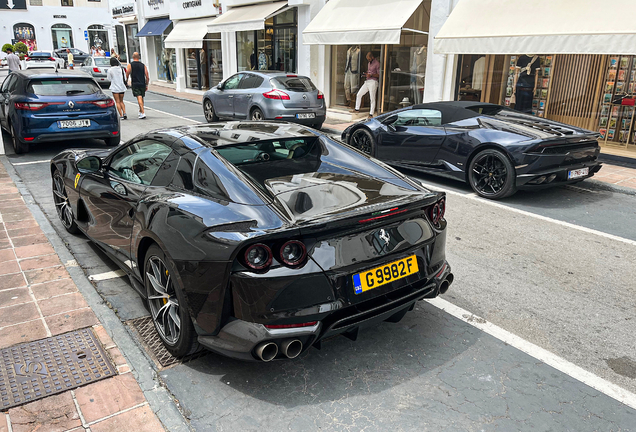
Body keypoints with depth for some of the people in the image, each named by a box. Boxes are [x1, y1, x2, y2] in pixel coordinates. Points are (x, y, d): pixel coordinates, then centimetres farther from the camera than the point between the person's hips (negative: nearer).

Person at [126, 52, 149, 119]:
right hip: (142, 84, 3)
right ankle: (140, 111, 31)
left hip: (135, 84, -3)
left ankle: (143, 113, -22)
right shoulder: (143, 65, 6)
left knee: (139, 98, -10)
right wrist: (146, 85, 11)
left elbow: (127, 75, -1)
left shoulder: (130, 65, -1)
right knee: (141, 98, 17)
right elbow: (147, 77, 2)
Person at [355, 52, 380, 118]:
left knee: (372, 98, -6)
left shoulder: (377, 63, -8)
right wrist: (366, 74, 7)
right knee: (359, 94, 7)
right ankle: (357, 109, 17)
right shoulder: (369, 63, 17)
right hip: (367, 82, 8)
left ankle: (371, 114, -4)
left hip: (373, 82, -8)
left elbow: (379, 75, -11)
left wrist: (371, 75, -23)